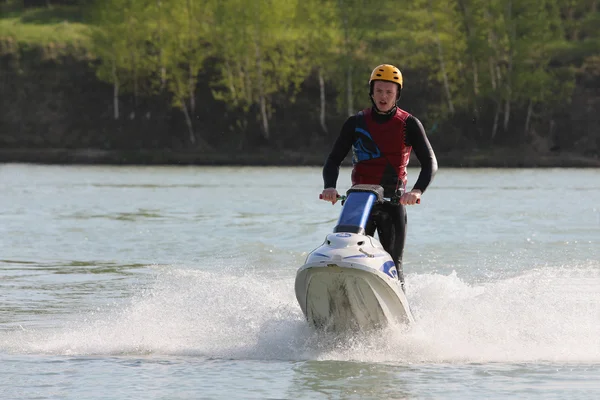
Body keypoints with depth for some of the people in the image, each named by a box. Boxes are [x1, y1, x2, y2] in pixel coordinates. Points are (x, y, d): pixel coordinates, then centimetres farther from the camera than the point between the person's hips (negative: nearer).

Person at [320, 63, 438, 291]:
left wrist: (417, 190, -24)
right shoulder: (355, 123, 8)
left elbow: (430, 163, -4)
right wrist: (330, 187, -15)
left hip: (393, 202, -2)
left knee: (393, 264, -8)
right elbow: (333, 161, 7)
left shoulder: (409, 125, 2)